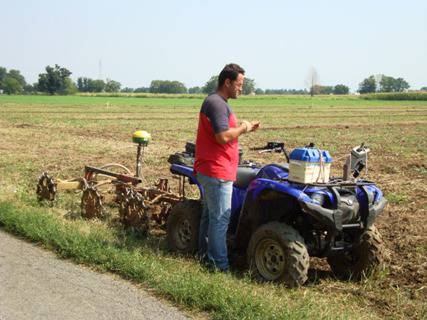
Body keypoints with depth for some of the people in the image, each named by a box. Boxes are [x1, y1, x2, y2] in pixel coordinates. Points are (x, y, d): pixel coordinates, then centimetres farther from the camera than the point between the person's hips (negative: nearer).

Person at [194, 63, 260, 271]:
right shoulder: (217, 104, -17)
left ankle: (205, 255, 28)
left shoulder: (217, 102, 17)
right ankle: (220, 265, -1)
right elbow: (223, 137, -26)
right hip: (217, 172, -11)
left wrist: (245, 127, 11)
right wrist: (243, 128, -11)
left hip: (209, 170, 11)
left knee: (209, 214, 18)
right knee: (220, 218, -6)